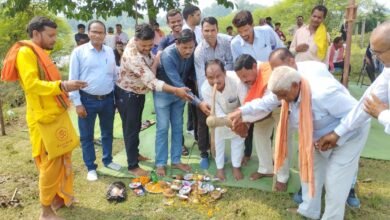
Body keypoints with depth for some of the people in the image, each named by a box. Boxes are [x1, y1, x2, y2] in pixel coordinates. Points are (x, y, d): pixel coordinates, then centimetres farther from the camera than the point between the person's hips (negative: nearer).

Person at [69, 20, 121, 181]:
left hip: (108, 99, 4)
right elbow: (73, 79, -7)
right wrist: (77, 103, -10)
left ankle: (108, 160, 37)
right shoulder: (79, 52, -7)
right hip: (87, 100, -3)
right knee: (86, 136, 8)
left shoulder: (110, 51, 5)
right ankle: (91, 167, 25)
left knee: (107, 133, 18)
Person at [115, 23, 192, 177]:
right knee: (131, 130, 1)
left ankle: (135, 153, 40)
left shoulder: (141, 43, -12)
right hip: (127, 95, -8)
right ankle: (133, 166, 13)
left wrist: (154, 59, -6)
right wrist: (176, 90, -44)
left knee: (136, 126, 21)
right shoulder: (133, 57, -37)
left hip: (139, 93, 8)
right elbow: (152, 82, -42)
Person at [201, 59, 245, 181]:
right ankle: (220, 167, 28)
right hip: (220, 114, 1)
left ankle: (236, 166, 27)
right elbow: (218, 113, -32)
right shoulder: (205, 89, -36)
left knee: (238, 136, 7)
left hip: (237, 110, -1)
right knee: (218, 138, 8)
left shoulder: (236, 80, -44)